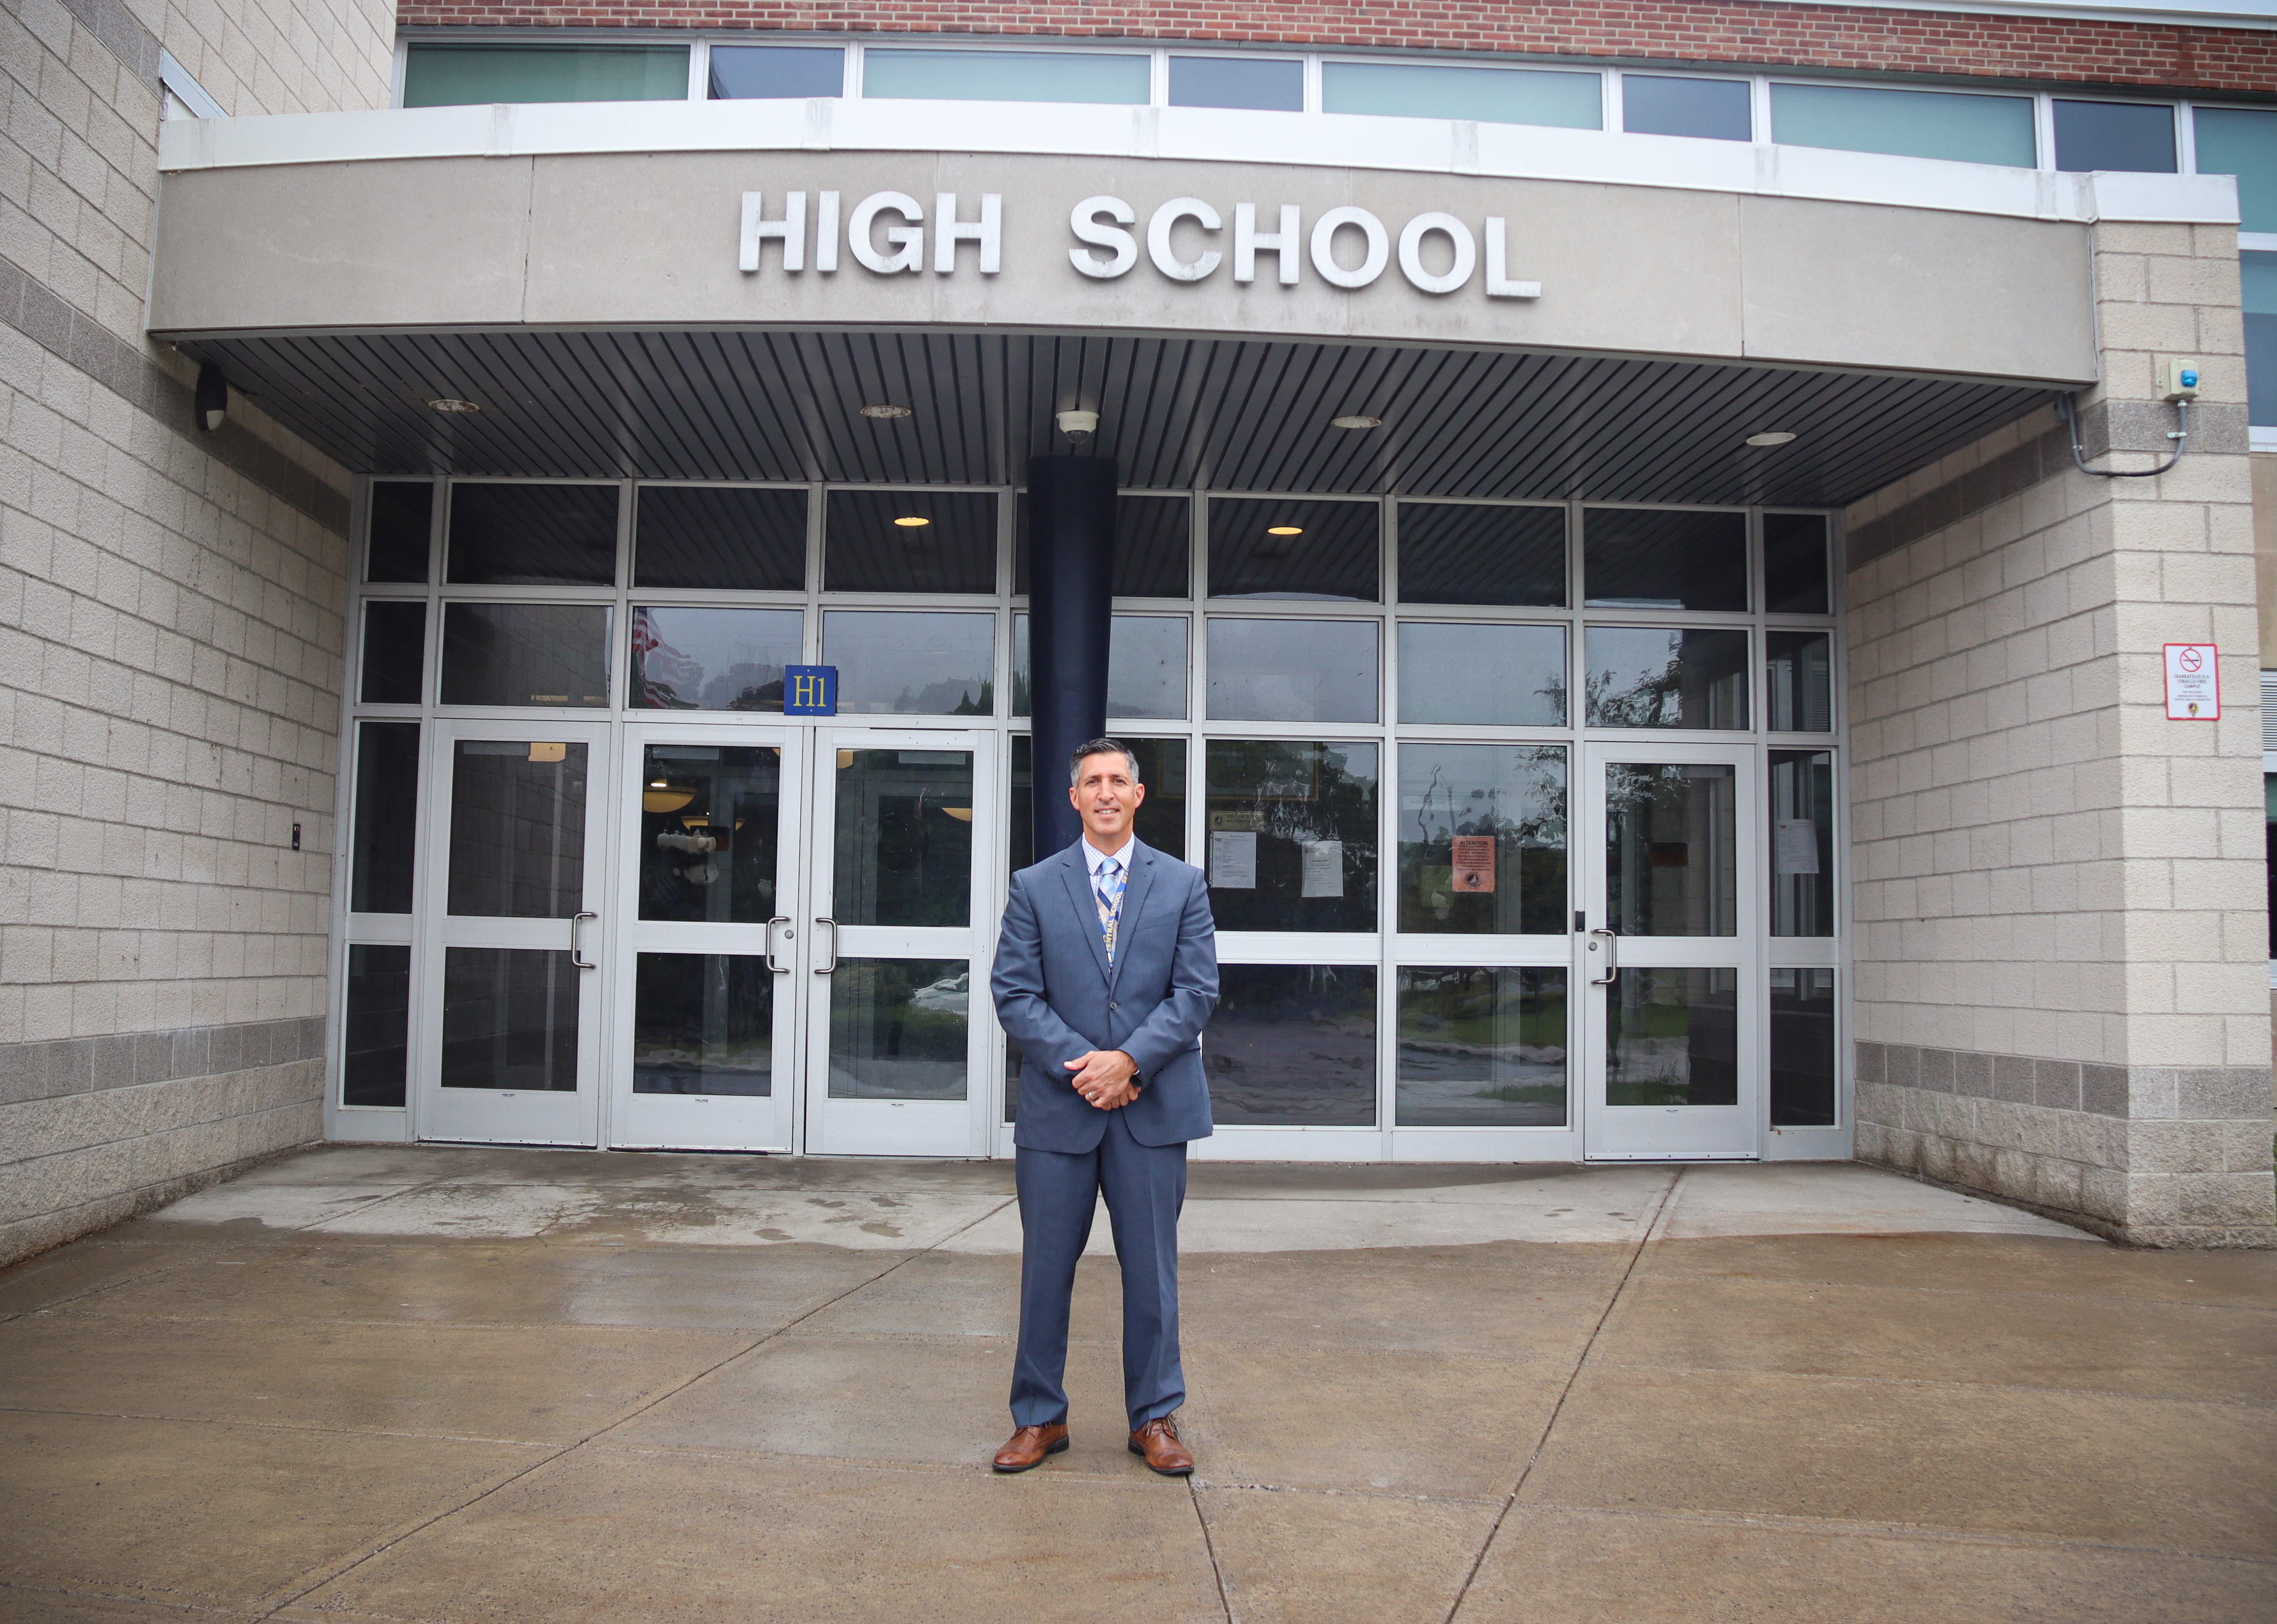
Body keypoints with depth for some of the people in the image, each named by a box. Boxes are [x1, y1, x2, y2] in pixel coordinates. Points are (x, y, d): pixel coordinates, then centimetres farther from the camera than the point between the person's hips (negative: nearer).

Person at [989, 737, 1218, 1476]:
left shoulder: (1183, 884, 7)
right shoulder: (1034, 887, 6)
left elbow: (1197, 991, 0)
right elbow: (1014, 993, 0)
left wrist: (1129, 1060, -13)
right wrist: (1078, 1064, -13)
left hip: (1152, 1107, 0)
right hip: (1057, 1109, 0)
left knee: (1151, 1269, 7)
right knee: (1046, 1268, 7)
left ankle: (1155, 1417, 22)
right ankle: (1039, 1417, 22)